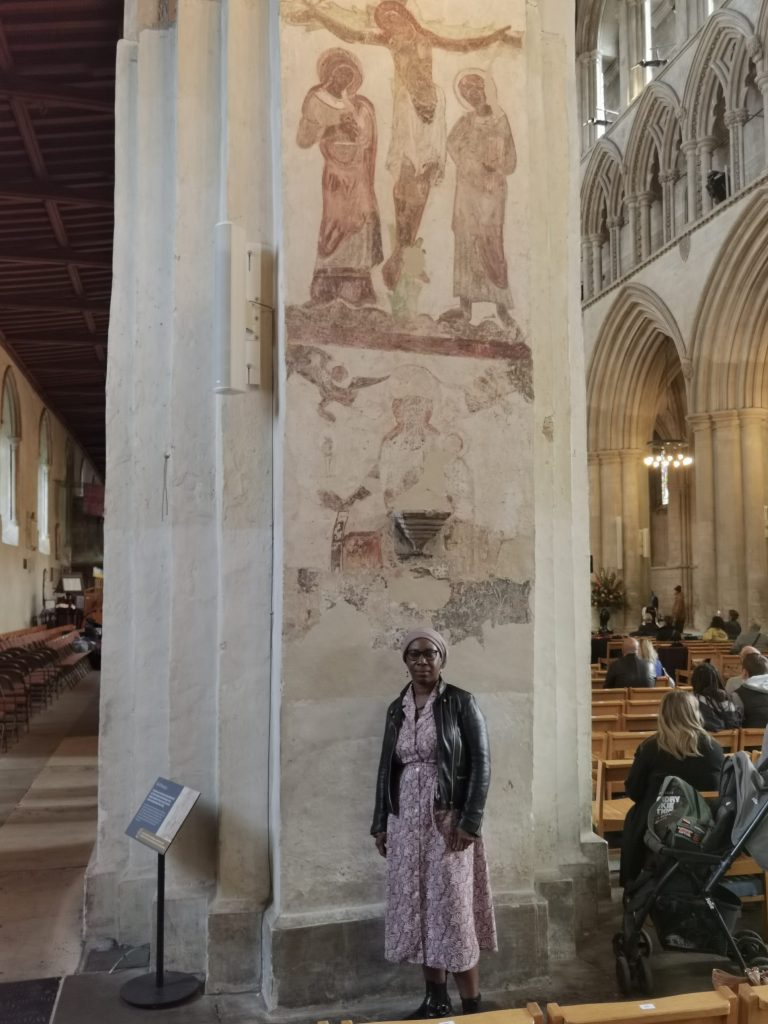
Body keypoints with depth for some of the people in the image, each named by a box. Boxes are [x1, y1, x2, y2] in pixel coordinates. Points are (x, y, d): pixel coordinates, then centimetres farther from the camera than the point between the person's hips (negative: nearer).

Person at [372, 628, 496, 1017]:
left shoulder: (461, 702, -6)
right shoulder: (397, 708, 8)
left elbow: (481, 763, -9)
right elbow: (386, 768, 12)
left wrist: (470, 822, -15)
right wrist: (380, 824, 10)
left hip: (448, 821, -5)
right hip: (405, 821, 5)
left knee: (453, 908, -2)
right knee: (418, 909, 10)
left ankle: (471, 1006, 10)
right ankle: (436, 1000, 24)